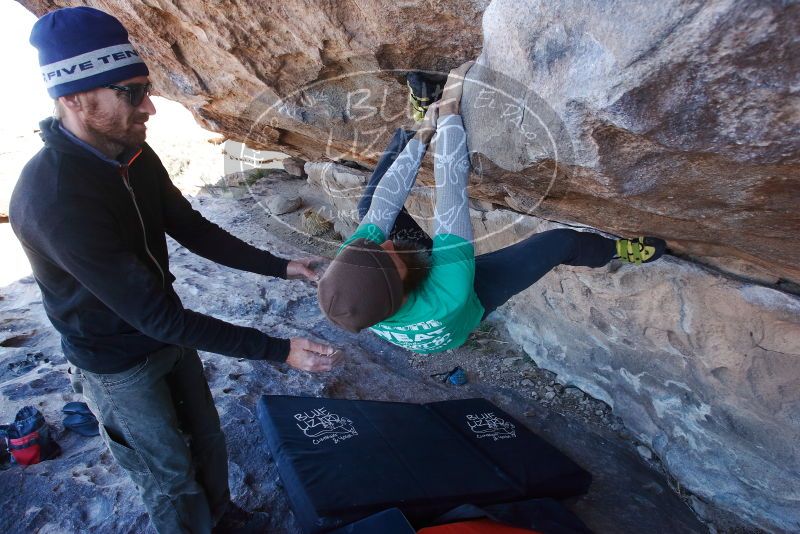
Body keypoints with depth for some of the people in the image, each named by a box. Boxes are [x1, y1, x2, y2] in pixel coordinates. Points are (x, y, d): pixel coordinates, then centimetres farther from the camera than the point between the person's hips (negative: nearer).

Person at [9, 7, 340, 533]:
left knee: (208, 439, 24)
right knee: (171, 475, 13)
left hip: (167, 332, 7)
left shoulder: (134, 154, -9)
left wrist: (280, 267, -6)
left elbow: (193, 229, 2)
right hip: (120, 365, -7)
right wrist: (279, 350, -35)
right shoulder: (54, 198, -35)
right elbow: (156, 316, -35)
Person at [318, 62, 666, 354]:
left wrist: (422, 136, -19)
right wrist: (450, 110, -37)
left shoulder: (348, 279, -38)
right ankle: (619, 250, 26)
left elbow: (384, 204, -28)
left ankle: (416, 126, 20)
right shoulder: (447, 300, -51)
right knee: (562, 241, -8)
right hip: (473, 297, -3)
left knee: (370, 203, 1)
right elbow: (451, 191, -46)